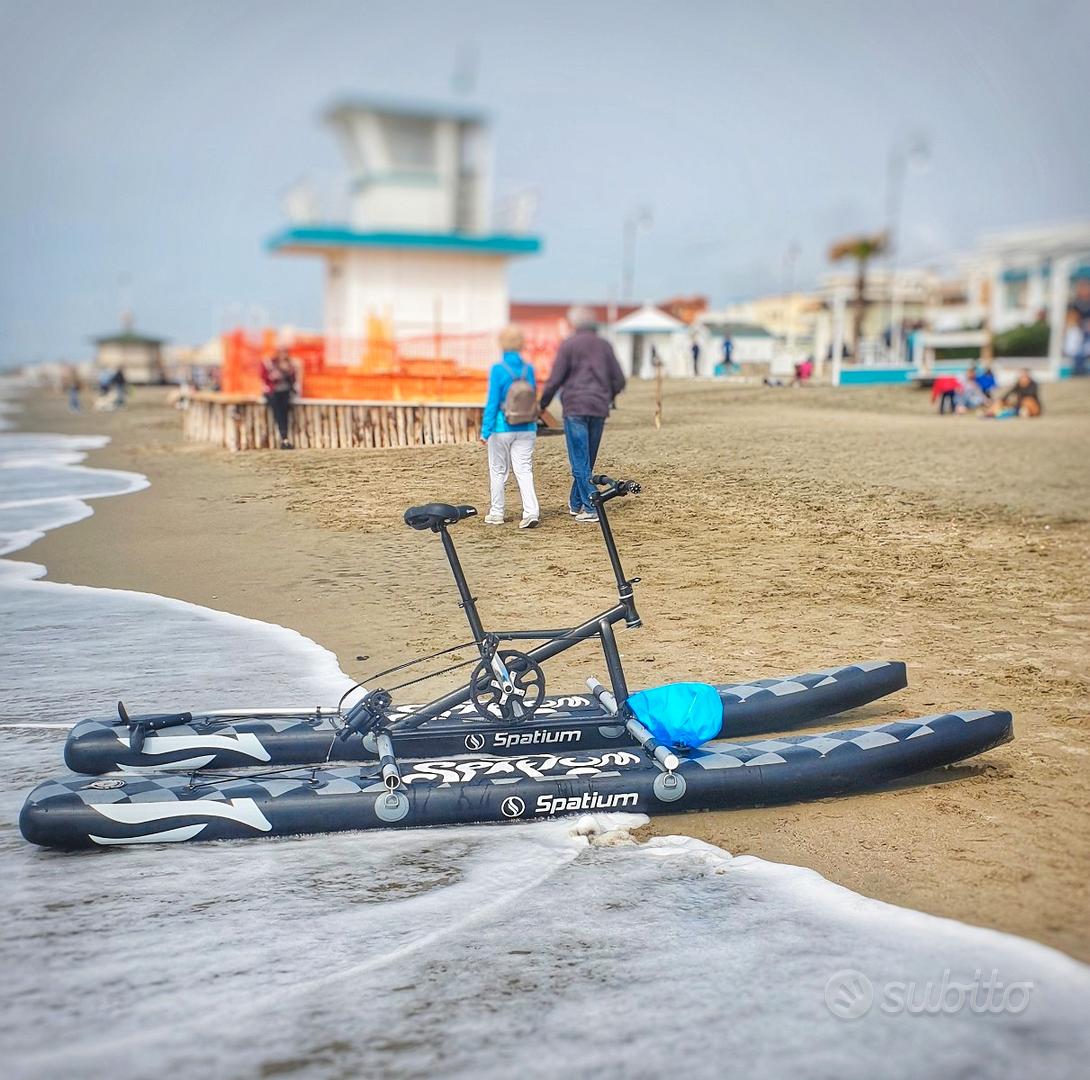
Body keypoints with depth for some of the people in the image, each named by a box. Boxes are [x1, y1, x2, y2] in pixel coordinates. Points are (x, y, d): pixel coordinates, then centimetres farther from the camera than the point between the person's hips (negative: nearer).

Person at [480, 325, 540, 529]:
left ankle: (496, 514, 20)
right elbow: (534, 399, 8)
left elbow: (492, 402, -13)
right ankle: (531, 512, -10)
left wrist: (485, 431, -9)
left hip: (502, 429, -3)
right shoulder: (528, 369, 1)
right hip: (526, 430, 3)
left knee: (498, 471, 11)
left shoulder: (498, 369, -12)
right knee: (524, 470, 4)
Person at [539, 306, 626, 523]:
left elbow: (555, 379, -7)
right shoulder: (605, 346, 11)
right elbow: (619, 381, 12)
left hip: (575, 408, -5)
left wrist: (542, 404, 4)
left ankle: (591, 509, -10)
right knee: (587, 460, 14)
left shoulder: (568, 344, -2)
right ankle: (575, 503, 24)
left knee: (580, 462, -4)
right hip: (599, 410, 5)